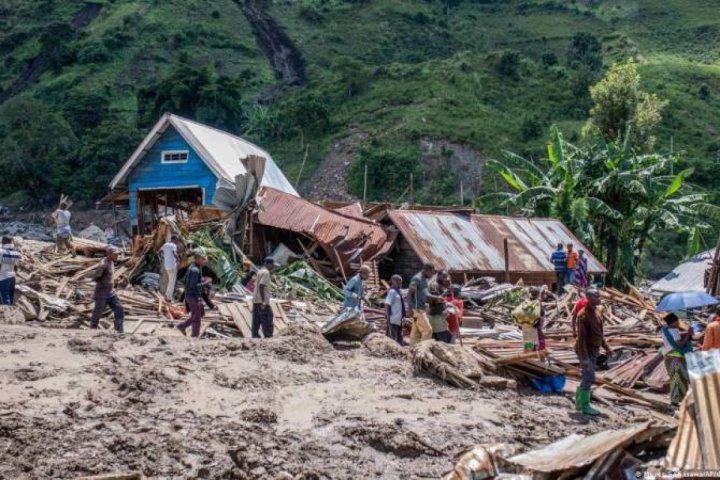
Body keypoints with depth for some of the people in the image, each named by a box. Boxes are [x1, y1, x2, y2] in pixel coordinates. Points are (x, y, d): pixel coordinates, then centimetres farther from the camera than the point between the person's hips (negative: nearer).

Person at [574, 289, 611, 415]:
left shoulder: (598, 310, 5)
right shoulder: (584, 315, -22)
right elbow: (581, 338, -24)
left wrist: (605, 346, 15)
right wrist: (584, 358, -26)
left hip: (594, 350, 9)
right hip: (586, 351, -9)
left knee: (588, 377, 16)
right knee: (589, 377, -6)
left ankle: (579, 401, 30)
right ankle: (585, 406, 5)